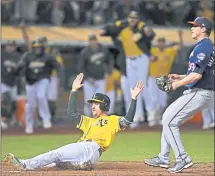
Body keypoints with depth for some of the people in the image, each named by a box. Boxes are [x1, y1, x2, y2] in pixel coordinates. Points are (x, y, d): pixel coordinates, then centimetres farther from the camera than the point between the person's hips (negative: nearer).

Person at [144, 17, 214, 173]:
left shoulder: (202, 47, -14)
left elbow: (197, 75, -23)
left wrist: (179, 83, -12)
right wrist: (180, 77, 15)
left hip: (199, 93, -11)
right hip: (201, 92, 11)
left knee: (169, 121, -11)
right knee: (168, 118, 17)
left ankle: (183, 159, -10)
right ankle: (164, 158, 19)